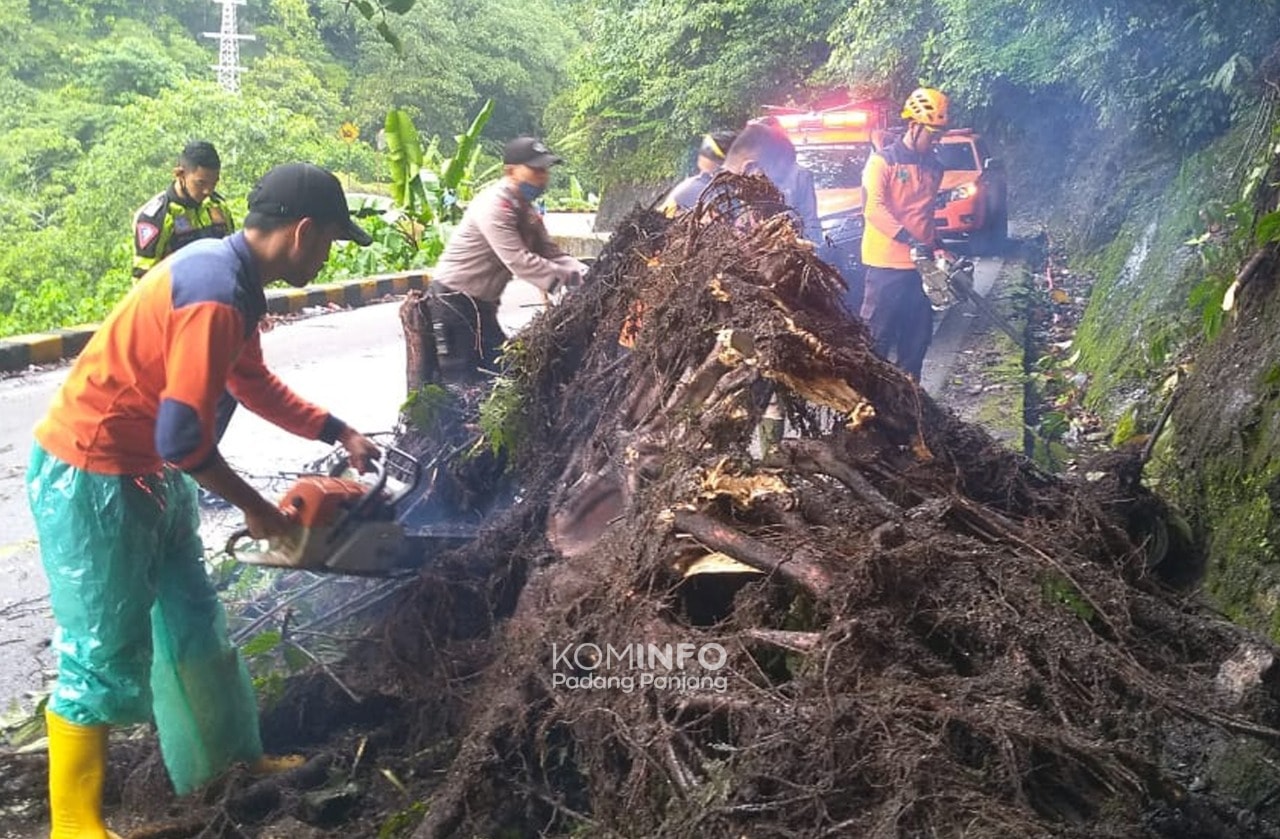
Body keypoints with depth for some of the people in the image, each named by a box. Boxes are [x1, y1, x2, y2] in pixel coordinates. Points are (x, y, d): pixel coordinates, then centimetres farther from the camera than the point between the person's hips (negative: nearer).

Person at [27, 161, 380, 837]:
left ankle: (229, 763, 32)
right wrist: (254, 507, -13)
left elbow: (253, 383, 20)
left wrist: (339, 433, 17)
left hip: (146, 472, 10)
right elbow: (183, 438, -27)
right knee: (106, 654, -1)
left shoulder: (229, 275, 6)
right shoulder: (215, 295, -27)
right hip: (92, 479, -10)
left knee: (193, 624, 17)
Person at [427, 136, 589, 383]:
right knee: (458, 377, -8)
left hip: (482, 304, 10)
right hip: (453, 300, -10)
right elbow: (519, 262, -30)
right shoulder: (494, 206, -22)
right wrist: (571, 280, -29)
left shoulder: (527, 212, 7)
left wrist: (587, 275, -15)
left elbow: (551, 254, 2)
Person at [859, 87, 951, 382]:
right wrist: (910, 240, -25)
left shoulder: (934, 167, 14)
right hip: (887, 265, -7)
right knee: (877, 339, -3)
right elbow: (874, 208, -17)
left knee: (917, 338, 11)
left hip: (921, 265, 7)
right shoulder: (882, 161, -6)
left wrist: (937, 247, 11)